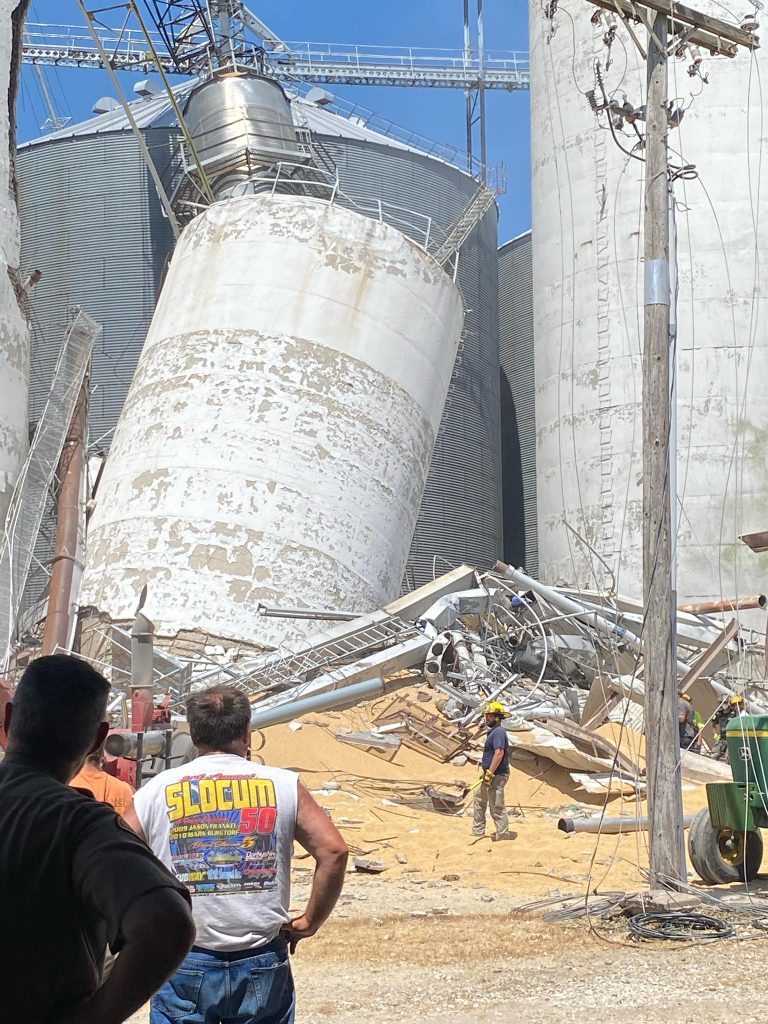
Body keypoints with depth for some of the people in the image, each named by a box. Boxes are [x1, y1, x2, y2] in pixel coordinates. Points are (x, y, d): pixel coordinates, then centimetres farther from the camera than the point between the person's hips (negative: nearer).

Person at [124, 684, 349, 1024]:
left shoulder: (157, 790, 0)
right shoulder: (283, 785, 0)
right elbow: (334, 851, -8)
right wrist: (308, 923, 0)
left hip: (186, 964, 0)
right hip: (262, 965, 0)